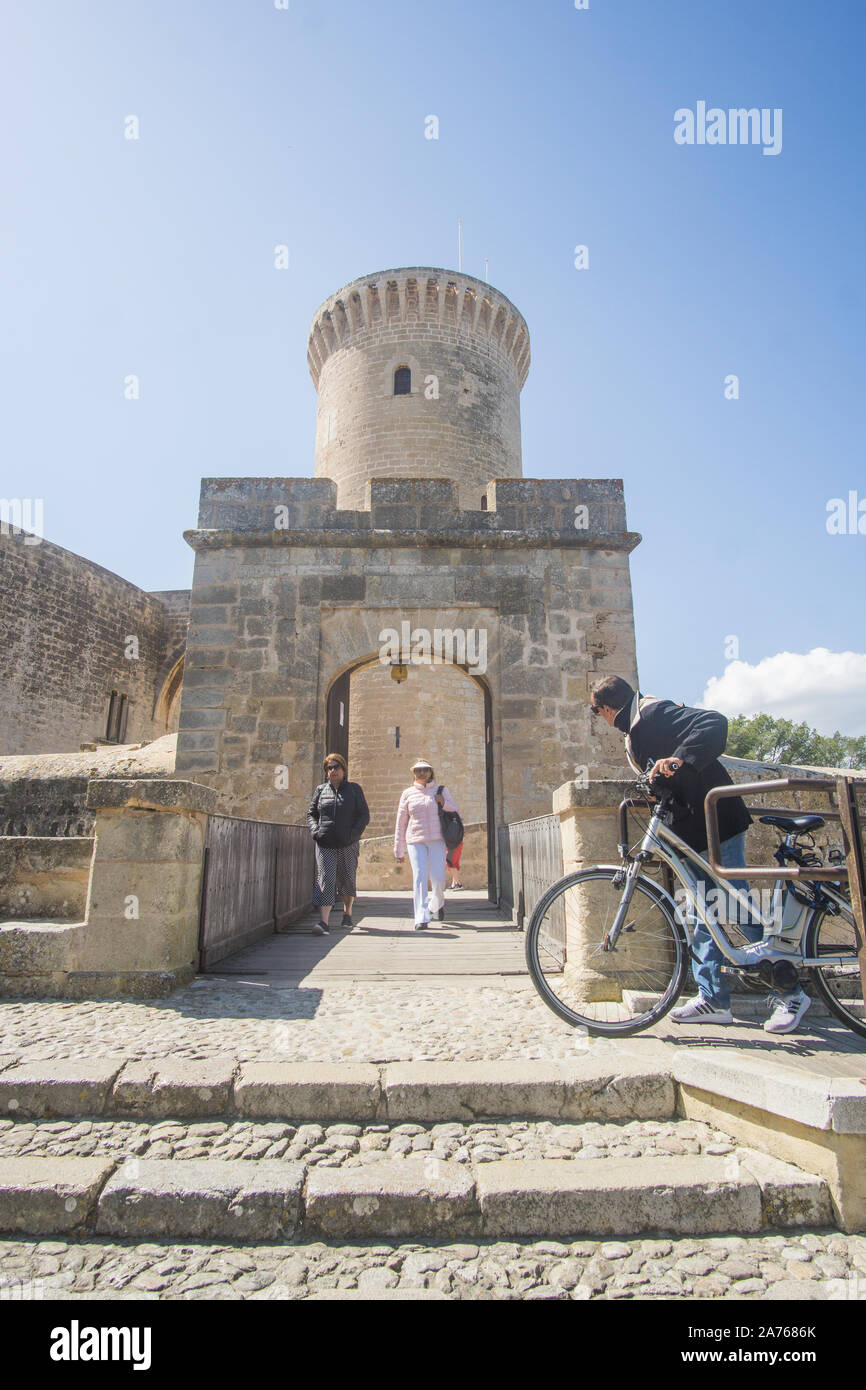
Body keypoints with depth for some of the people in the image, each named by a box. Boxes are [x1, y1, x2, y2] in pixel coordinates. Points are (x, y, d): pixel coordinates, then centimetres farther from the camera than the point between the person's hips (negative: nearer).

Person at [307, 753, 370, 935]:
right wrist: (315, 831, -5)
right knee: (325, 878, -12)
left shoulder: (354, 789, 5)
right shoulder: (320, 790, 10)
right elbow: (311, 814, 14)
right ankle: (323, 922, -18)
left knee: (348, 878, 11)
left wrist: (354, 834, -12)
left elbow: (364, 815, 2)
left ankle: (347, 914, 34)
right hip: (325, 844, 0)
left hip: (348, 844, 0)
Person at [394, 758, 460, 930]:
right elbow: (401, 823, 12)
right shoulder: (408, 793, 9)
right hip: (415, 841, 0)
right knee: (419, 877, -10)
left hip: (437, 840, 0)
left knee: (438, 879, -2)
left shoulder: (441, 791, 10)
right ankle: (421, 918, -10)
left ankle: (436, 905, 29)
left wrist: (444, 804, -8)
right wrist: (399, 851, 11)